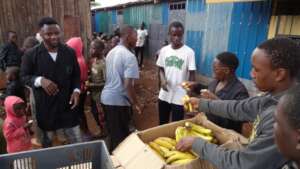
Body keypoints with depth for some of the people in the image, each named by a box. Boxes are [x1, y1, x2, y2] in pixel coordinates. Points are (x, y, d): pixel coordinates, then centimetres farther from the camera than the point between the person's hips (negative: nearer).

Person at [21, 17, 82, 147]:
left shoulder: (69, 52, 0)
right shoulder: (31, 55, -8)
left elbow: (76, 74, 8)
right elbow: (24, 77, -1)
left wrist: (76, 90, -9)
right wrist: (40, 80, -22)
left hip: (67, 105, 2)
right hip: (44, 107, -1)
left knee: (77, 143, 14)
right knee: (47, 144, 20)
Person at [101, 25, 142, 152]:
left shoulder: (111, 52, 9)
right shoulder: (129, 57, -18)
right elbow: (128, 85, -24)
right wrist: (135, 103, -10)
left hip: (106, 97, 9)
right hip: (119, 101, -9)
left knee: (112, 132, 23)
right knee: (121, 135, 8)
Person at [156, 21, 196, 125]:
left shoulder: (189, 52, -12)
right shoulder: (164, 50, 0)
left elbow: (192, 74, -10)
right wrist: (162, 79, -12)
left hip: (180, 96, -4)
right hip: (164, 95, 4)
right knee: (162, 123, 20)